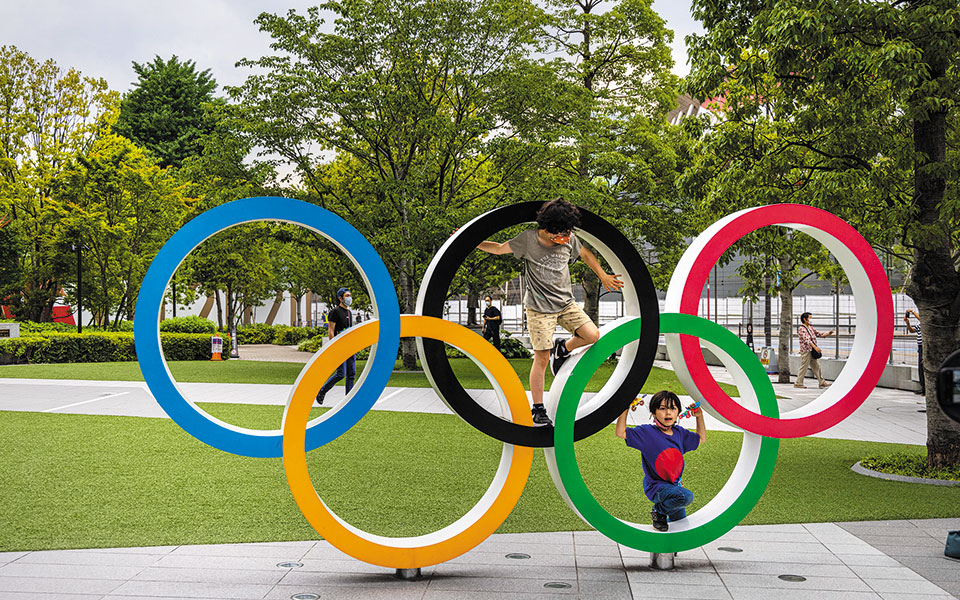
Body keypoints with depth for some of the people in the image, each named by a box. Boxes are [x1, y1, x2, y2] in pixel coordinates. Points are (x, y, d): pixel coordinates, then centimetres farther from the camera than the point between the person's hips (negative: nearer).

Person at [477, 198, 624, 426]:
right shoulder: (528, 239, -12)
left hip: (566, 303, 4)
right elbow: (499, 248, -1)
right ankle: (538, 410, 6)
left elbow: (585, 254, 17)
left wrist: (603, 277, 21)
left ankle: (562, 349, 20)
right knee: (542, 358, -6)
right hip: (539, 307, -4)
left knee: (592, 335, -12)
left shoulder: (569, 239, -3)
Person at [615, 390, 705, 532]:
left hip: (675, 484, 6)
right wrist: (625, 409, -29)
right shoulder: (647, 432, -14)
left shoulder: (680, 433, 3)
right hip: (656, 486, -6)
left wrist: (699, 417, 7)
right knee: (686, 496, -32)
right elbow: (620, 433, -21)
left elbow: (701, 439, 20)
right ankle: (658, 511, -5)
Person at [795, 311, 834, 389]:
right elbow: (806, 339, -23)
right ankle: (798, 383, 3)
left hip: (813, 351, 8)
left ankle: (822, 383, 13)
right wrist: (815, 347, -32)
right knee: (804, 367, -5)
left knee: (816, 367, 9)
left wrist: (828, 333, 3)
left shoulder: (811, 327, 15)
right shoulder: (801, 329, -12)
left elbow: (819, 334, 21)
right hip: (806, 350, -8)